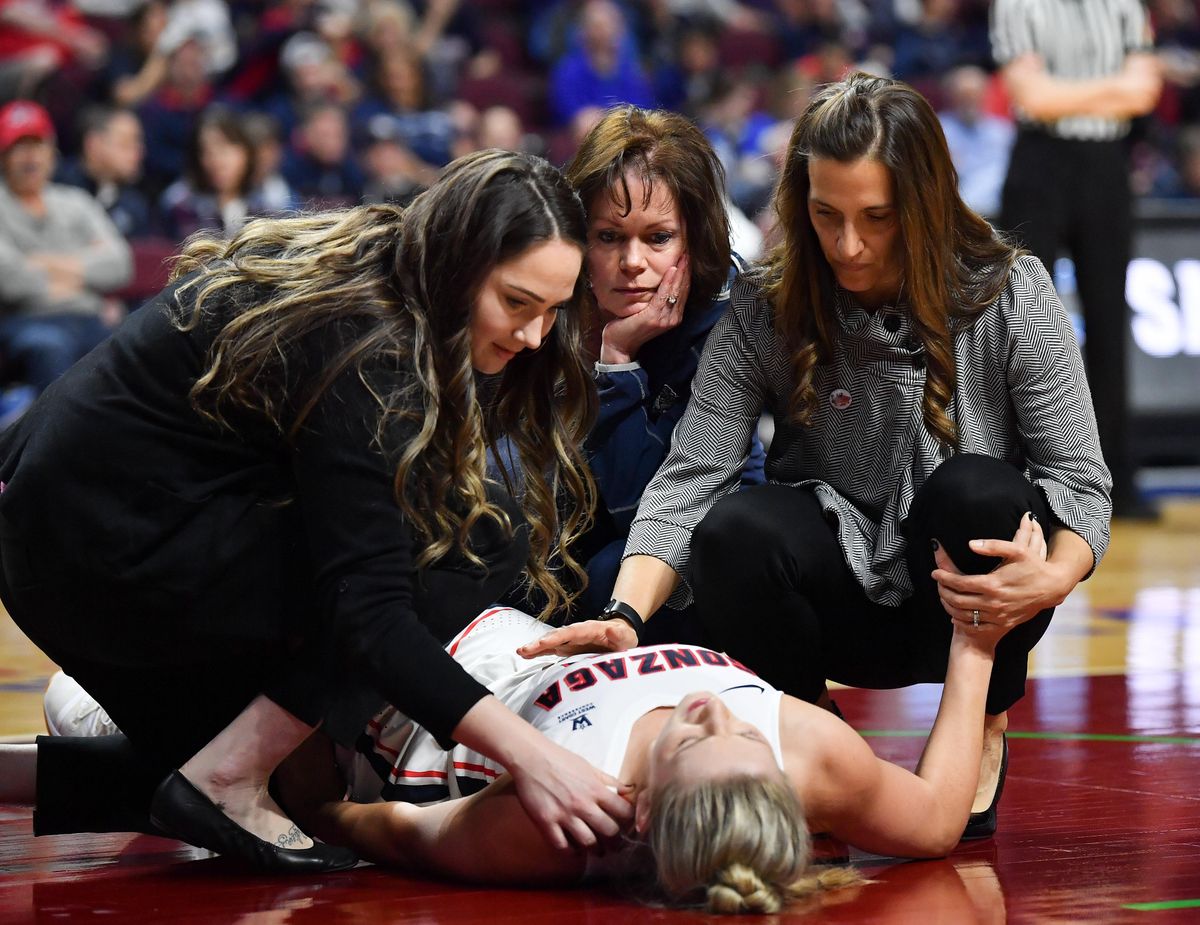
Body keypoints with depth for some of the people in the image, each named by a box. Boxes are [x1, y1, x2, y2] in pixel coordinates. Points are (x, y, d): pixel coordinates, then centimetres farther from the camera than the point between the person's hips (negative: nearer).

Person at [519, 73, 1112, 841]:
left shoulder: (1011, 296, -12)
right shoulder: (766, 310, -9)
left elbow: (1081, 486, -11)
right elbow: (687, 480, -16)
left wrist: (1054, 578, -34)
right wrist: (626, 616, -34)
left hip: (973, 597, -1)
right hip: (839, 601, 1)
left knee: (976, 490, -33)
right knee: (736, 530, -30)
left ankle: (985, 730, -4)